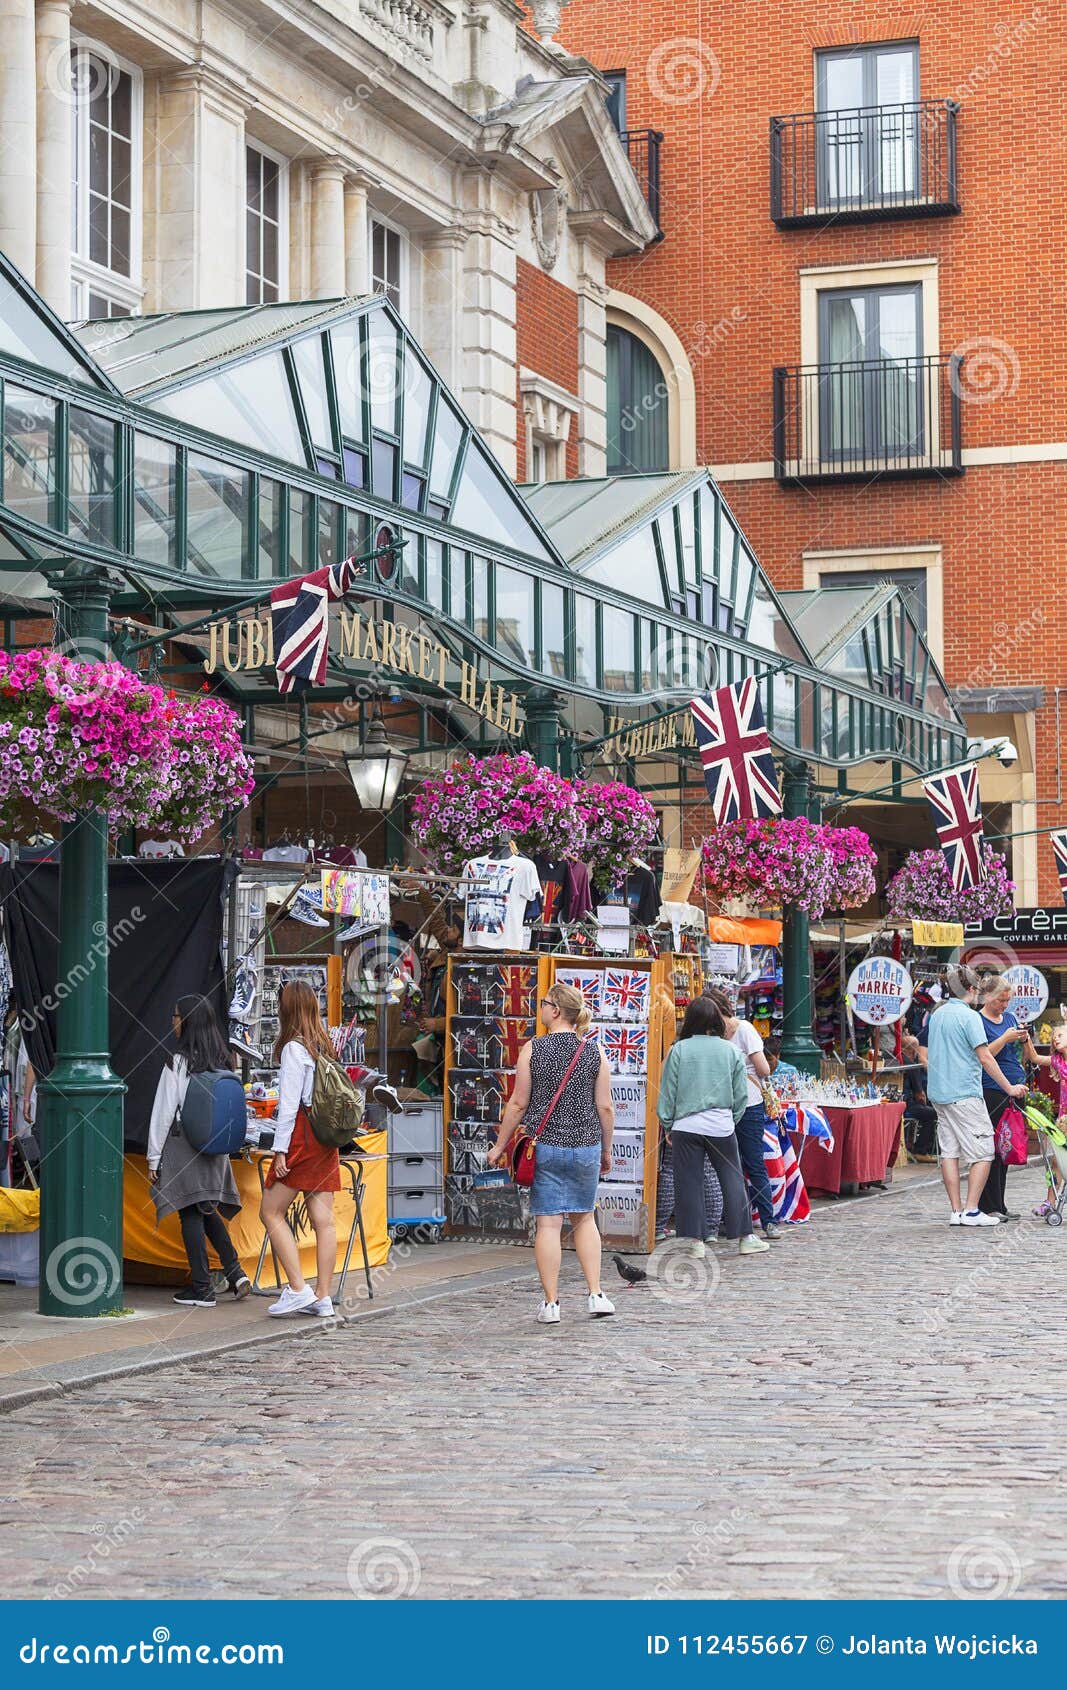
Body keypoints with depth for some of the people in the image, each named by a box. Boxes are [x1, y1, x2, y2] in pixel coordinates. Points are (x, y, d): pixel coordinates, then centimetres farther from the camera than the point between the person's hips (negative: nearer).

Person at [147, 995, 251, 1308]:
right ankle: (235, 1271, 6)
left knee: (190, 1215, -1)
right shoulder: (223, 1062, 5)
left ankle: (201, 1287, 1)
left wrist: (153, 1158, -5)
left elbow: (163, 1113, -11)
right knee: (208, 1211, 18)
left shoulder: (178, 1063, -13)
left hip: (183, 1147, -6)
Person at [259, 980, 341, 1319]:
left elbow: (289, 1103, -13)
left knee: (271, 1213, 0)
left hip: (301, 1136, -8)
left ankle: (298, 1289, -7)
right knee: (323, 1219, 4)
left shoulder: (293, 1048, -9)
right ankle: (323, 1297, 4)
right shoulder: (323, 1046, 13)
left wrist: (280, 1148, -12)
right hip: (326, 1139, 8)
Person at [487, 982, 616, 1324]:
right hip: (585, 1145, 2)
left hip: (544, 1144, -2)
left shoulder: (533, 1049, -6)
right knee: (584, 1218, 17)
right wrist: (606, 1150, 13)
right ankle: (596, 1295, 11)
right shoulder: (594, 1051, 0)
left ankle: (551, 1304, 2)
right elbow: (606, 1107, 1)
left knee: (548, 1223, 0)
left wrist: (500, 1145, 5)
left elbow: (518, 1103, -5)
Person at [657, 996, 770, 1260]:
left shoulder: (678, 1050, -3)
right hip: (721, 1125, 1)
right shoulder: (732, 1051, 1)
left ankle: (695, 1241, 6)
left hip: (686, 1126, -1)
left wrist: (668, 1124, 11)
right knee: (732, 1179, 9)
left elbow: (667, 1092, 1)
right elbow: (741, 1095, 6)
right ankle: (745, 1237, 13)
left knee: (689, 1183, 5)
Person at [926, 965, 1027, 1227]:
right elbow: (985, 1058, -15)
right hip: (964, 1094, -8)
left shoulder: (936, 1015, 14)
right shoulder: (969, 1016, -11)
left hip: (939, 1094, 8)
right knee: (982, 1152, -3)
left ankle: (956, 1211, 7)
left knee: (949, 1152, 8)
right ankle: (971, 1211, -8)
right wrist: (1010, 1088, -9)